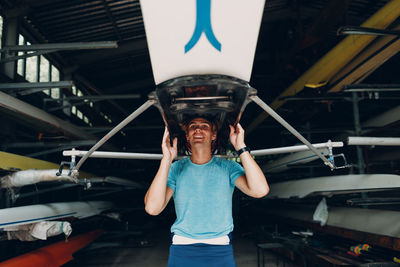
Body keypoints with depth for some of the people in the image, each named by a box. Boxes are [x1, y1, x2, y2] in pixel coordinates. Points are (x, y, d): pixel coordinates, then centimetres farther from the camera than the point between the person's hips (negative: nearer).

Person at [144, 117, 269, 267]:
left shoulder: (228, 167, -1)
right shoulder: (175, 168, -1)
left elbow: (260, 190, -18)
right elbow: (152, 208, -15)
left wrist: (241, 148, -20)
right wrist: (167, 159, -20)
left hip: (220, 250, 0)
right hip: (182, 249, 0)